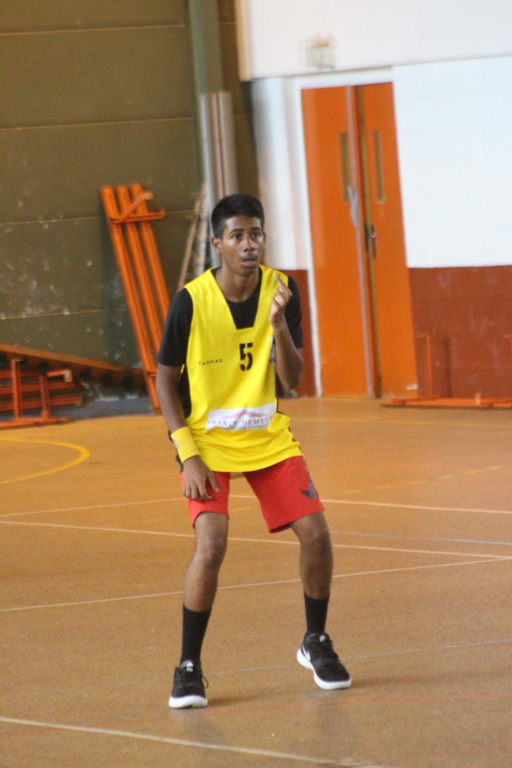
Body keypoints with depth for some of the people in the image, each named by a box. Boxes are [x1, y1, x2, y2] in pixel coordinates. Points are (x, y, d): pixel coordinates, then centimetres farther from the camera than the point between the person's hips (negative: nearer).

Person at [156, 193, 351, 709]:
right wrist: (188, 452, -15)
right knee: (211, 546, -21)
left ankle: (315, 643, 20)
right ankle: (188, 667, -5)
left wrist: (279, 323, -27)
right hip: (208, 439, -3)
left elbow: (292, 380, -9)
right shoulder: (192, 300, -16)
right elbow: (165, 379, -7)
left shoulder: (280, 290, -7)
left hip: (268, 438, 4)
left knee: (315, 534, -5)